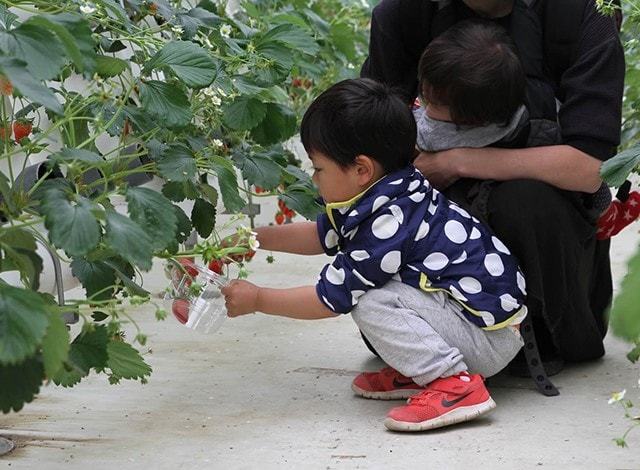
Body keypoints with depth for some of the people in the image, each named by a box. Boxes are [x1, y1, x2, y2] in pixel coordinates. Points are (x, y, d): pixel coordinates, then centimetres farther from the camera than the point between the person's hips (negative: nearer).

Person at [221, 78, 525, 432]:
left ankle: (453, 383, -22)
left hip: (492, 338, -10)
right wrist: (255, 238, 22)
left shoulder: (389, 223, -24)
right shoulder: (381, 198, 6)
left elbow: (329, 299, -15)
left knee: (371, 305, -22)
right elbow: (320, 234, 27)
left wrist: (257, 300, -3)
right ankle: (418, 371, 9)